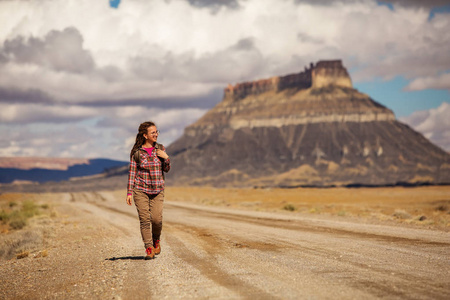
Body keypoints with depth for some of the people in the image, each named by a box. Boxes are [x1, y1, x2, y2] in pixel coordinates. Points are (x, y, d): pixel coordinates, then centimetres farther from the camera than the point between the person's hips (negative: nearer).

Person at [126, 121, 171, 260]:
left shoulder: (160, 149, 5)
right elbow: (132, 172, 1)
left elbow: (166, 169, 10)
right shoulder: (136, 152, -2)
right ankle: (149, 248, 2)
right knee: (144, 219, -6)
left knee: (157, 218, -9)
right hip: (141, 189, -2)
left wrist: (166, 158, -10)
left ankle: (156, 239, 20)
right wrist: (129, 192, -3)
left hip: (158, 190, 2)